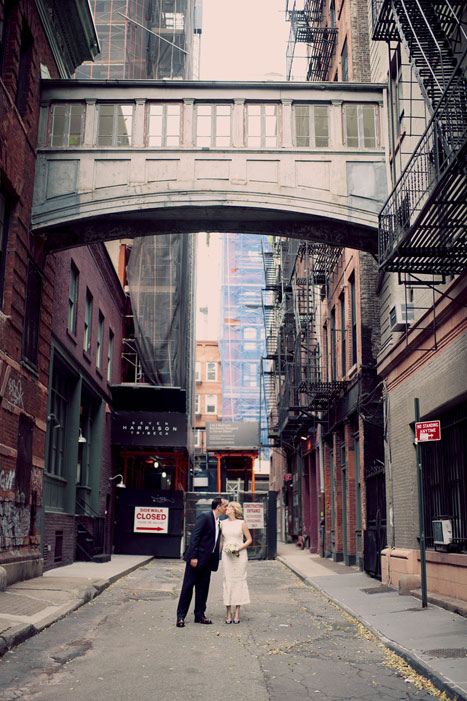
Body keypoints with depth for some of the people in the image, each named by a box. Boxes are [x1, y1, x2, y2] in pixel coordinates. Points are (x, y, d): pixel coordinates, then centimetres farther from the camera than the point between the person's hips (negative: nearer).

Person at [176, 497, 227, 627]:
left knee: (203, 588, 11)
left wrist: (215, 559, 11)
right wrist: (193, 557, -21)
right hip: (197, 558, -8)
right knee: (188, 586, 0)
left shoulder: (218, 521, 14)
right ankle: (181, 616, 7)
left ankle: (199, 615, 19)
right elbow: (195, 537, -16)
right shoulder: (204, 516, -12)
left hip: (207, 560, 8)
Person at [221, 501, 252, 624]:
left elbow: (249, 540, 3)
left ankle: (237, 613, 4)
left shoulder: (241, 523, 1)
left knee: (239, 580, -2)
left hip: (240, 555, -2)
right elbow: (221, 539, 15)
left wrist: (239, 548, -10)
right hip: (227, 555, 2)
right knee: (227, 581, -1)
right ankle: (228, 613, 4)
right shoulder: (223, 523, 9)